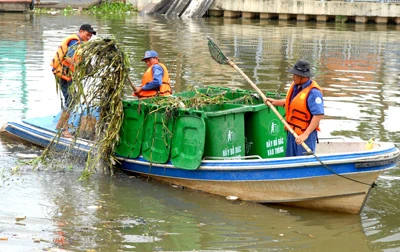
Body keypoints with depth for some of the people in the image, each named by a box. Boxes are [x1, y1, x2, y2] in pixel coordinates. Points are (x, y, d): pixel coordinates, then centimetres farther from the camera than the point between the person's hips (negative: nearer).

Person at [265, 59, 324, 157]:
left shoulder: (313, 92, -21)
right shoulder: (295, 85, 7)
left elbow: (319, 115, -26)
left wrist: (306, 134, -29)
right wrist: (276, 102, 14)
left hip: (305, 134, -8)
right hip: (292, 132, 8)